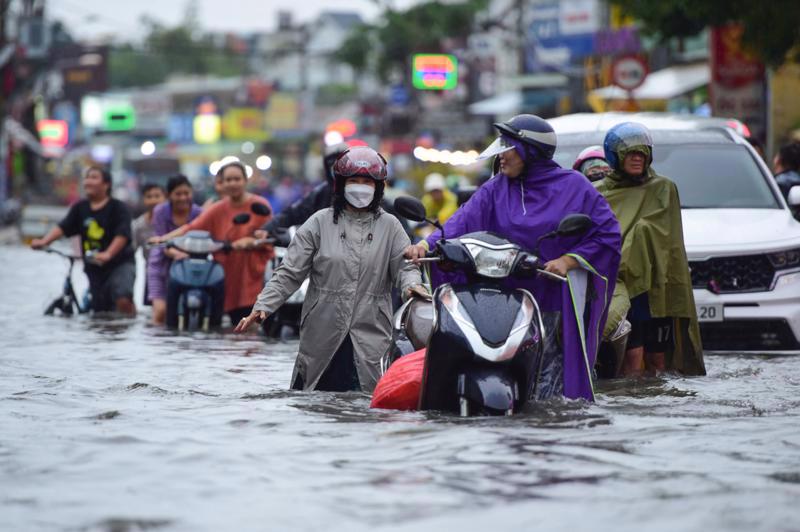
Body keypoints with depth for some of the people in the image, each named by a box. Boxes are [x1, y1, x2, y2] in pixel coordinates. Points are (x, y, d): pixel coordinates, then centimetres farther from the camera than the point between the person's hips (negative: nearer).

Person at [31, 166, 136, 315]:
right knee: (100, 310, 8)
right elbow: (63, 227, -5)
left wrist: (108, 254, -39)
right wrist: (44, 241, -23)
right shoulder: (80, 208, 6)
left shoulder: (118, 208, -9)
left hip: (120, 263, -5)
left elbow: (122, 235, -22)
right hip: (94, 267, 5)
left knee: (123, 300, -27)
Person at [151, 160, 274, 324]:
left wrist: (251, 242, -22)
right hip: (229, 278, 3)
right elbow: (192, 227, -2)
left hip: (253, 278, -3)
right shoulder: (218, 210, 7)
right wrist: (164, 238, -13)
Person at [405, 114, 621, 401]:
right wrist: (428, 244, -19)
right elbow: (463, 222, -1)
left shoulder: (574, 186, 5)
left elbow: (608, 234, 2)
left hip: (561, 293, -2)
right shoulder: (495, 189, 13)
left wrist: (568, 260, -9)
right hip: (507, 296, 2)